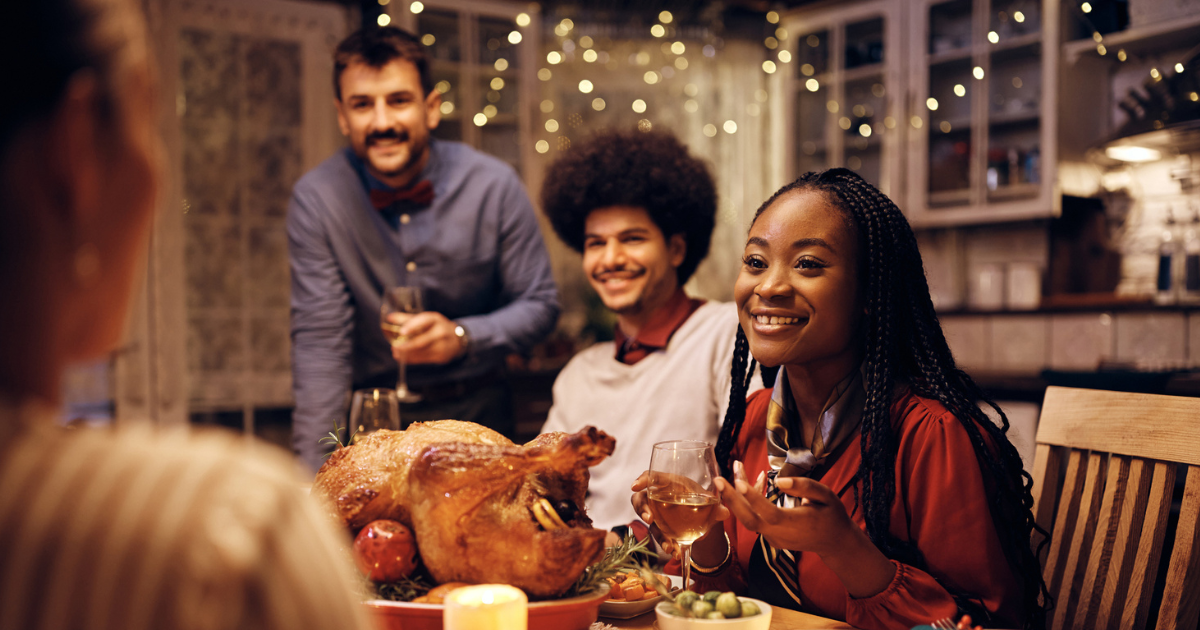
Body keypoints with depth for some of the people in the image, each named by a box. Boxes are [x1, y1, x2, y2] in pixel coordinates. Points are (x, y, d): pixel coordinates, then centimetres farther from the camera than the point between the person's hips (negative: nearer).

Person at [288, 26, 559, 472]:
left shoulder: (495, 186, -8)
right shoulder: (316, 199, -9)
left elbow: (540, 304, 0)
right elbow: (319, 337, -10)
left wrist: (463, 335, -19)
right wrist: (317, 473, -17)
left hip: (475, 410, 1)